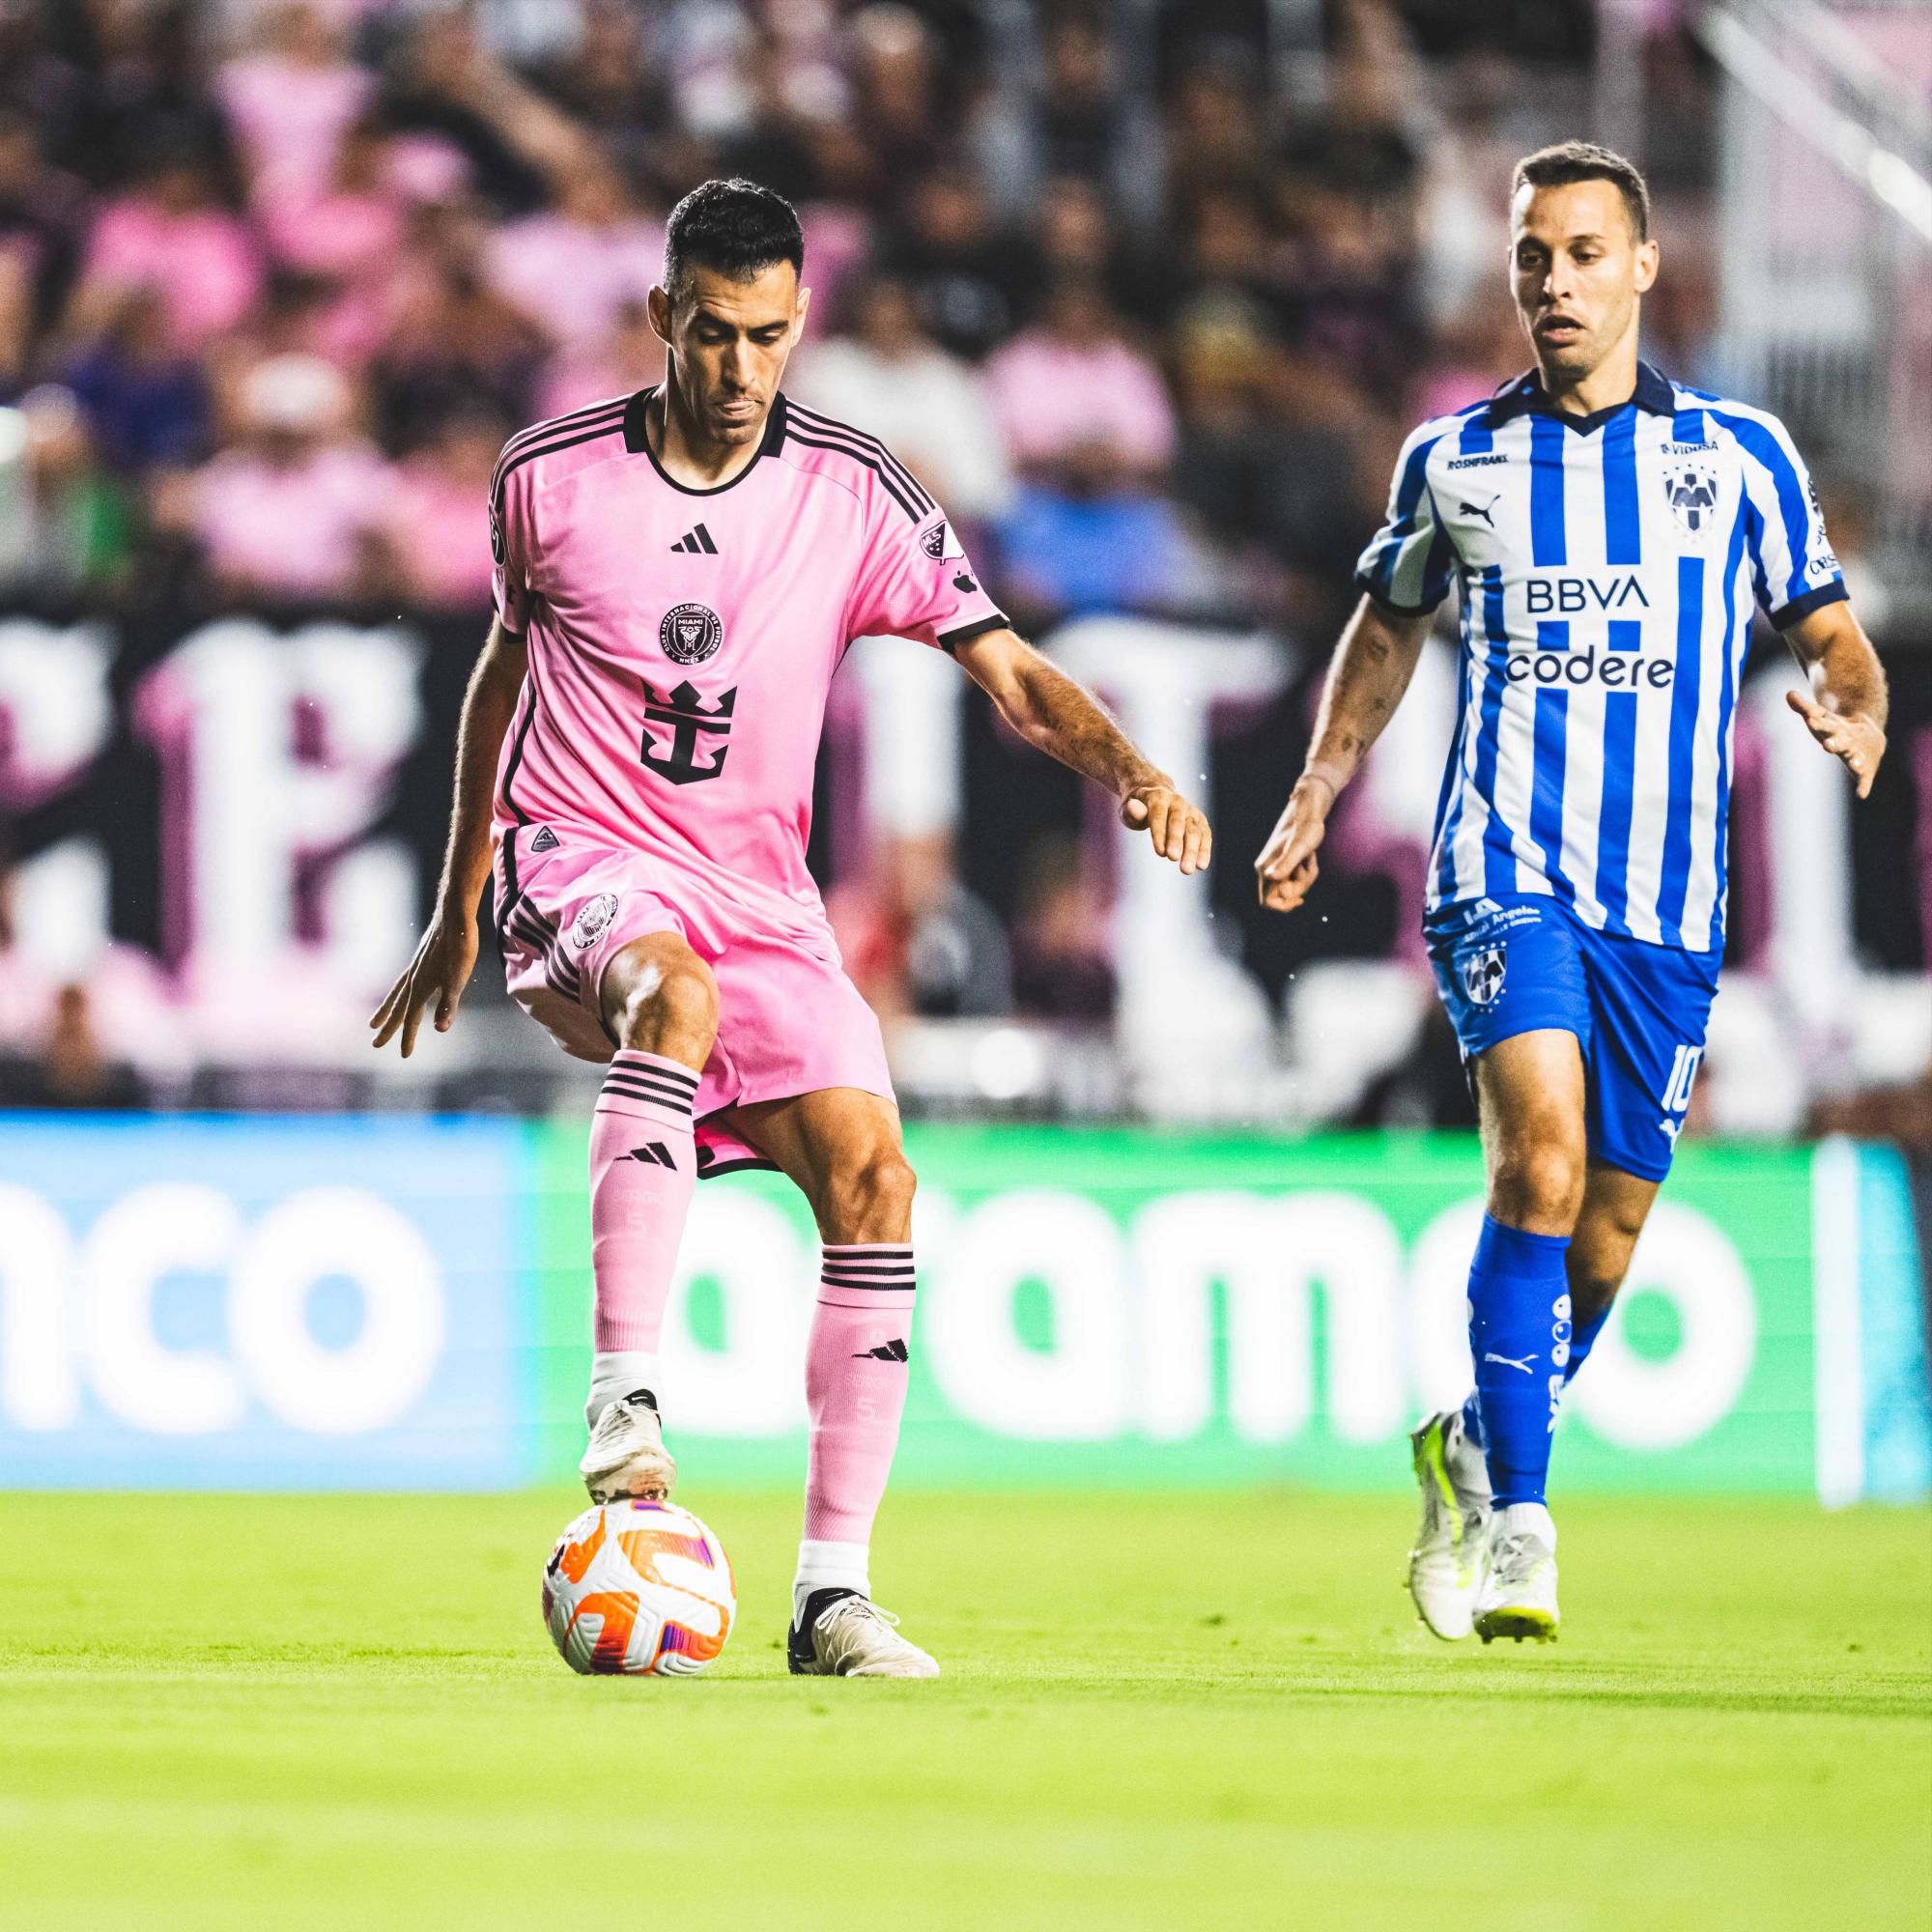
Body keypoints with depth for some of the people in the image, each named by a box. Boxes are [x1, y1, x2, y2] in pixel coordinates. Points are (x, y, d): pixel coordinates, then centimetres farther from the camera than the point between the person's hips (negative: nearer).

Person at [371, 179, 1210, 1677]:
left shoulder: (855, 498, -1)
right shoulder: (551, 476, 0)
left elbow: (1009, 671, -3)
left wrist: (1130, 773, -24)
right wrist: (459, 909, 23)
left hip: (759, 893, 3)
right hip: (579, 859, -3)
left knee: (873, 1177, -15)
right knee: (673, 990, -38)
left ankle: (835, 1592, -9)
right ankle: (625, 1401, -41)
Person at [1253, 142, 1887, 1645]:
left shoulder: (1742, 454, 6)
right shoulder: (1454, 460, 8)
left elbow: (1830, 632, 13)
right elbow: (1389, 626, 24)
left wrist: (1859, 717, -10)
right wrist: (1316, 800, 15)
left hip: (1669, 898, 2)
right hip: (1505, 867, -2)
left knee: (1604, 1242, 4)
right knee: (1542, 1145, -25)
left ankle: (1476, 1455, 32)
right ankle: (1519, 1526, -23)